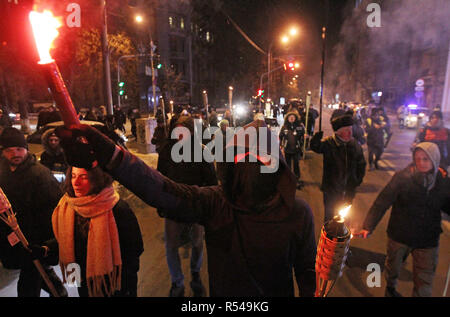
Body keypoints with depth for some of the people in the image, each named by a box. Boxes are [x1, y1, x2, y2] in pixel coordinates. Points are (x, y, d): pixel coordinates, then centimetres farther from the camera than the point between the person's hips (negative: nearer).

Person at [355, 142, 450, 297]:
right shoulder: (402, 177, -17)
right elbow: (381, 202, -19)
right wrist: (368, 227, -25)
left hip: (428, 241, 2)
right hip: (399, 236, -2)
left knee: (424, 285, 7)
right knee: (393, 266, 23)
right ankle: (390, 288, 54)